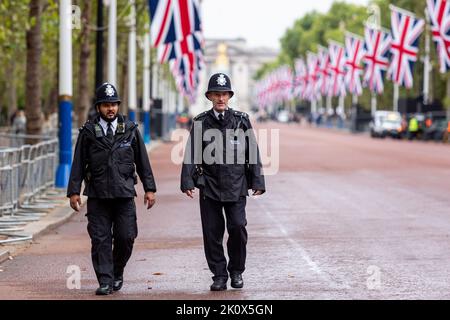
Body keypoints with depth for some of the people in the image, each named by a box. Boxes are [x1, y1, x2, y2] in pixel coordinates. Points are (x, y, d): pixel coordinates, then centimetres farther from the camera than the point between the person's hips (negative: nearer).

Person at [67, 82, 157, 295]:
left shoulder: (130, 130, 6)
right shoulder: (88, 132, 3)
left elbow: (142, 162, 9)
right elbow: (78, 164, 3)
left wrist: (149, 188, 5)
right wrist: (73, 191, -2)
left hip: (124, 195, 1)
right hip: (97, 196, 0)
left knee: (126, 237, -2)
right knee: (100, 240, -2)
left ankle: (117, 272, 22)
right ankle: (105, 282, 4)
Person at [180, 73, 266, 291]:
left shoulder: (241, 120, 5)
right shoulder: (200, 122, 5)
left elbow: (253, 153, 5)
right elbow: (191, 154, 1)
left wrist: (257, 182, 0)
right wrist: (187, 181, -9)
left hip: (236, 186, -1)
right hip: (209, 186, 1)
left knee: (237, 227, -9)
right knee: (212, 232, 1)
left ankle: (236, 271, 11)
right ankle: (219, 276, 11)